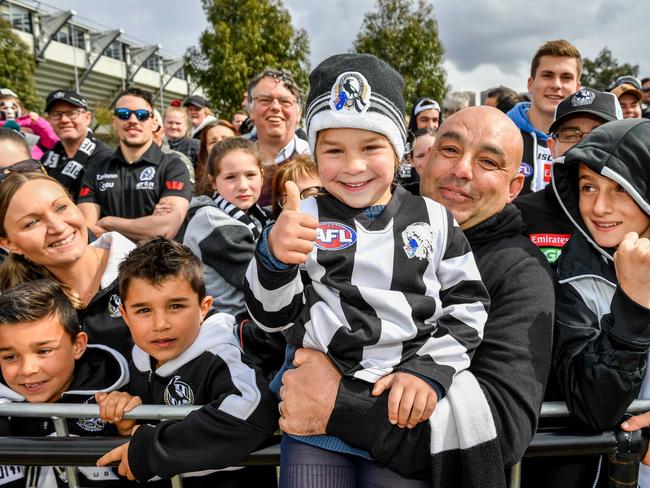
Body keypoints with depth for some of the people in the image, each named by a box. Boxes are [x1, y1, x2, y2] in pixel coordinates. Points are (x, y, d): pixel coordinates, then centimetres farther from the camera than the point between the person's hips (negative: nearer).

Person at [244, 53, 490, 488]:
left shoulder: (434, 219, 4)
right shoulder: (304, 219, 1)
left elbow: (469, 307, 6)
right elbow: (272, 317, -2)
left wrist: (430, 371, -9)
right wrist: (274, 257, -21)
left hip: (406, 405, 1)